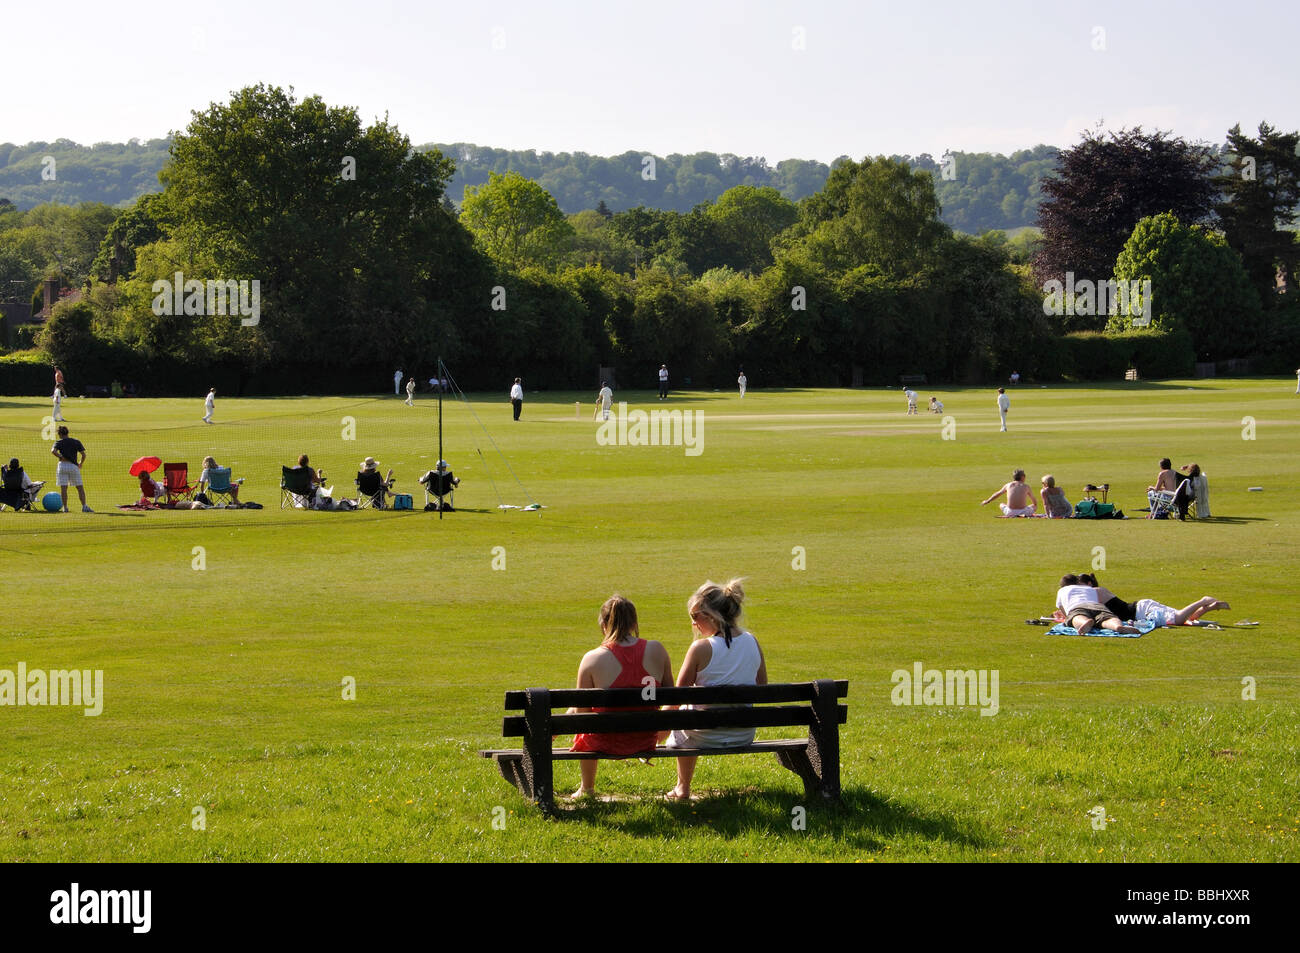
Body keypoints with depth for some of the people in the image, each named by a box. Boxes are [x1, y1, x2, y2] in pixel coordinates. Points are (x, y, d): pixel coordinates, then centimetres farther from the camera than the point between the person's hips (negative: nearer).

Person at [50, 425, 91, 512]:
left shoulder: (59, 442, 2)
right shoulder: (76, 442, 7)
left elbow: (53, 451, -17)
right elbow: (83, 454, 2)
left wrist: (60, 457, -6)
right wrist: (81, 463, 17)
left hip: (63, 465, -1)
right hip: (74, 466, 1)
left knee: (63, 488, 3)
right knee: (80, 487, 5)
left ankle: (65, 507, 1)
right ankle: (84, 506, -3)